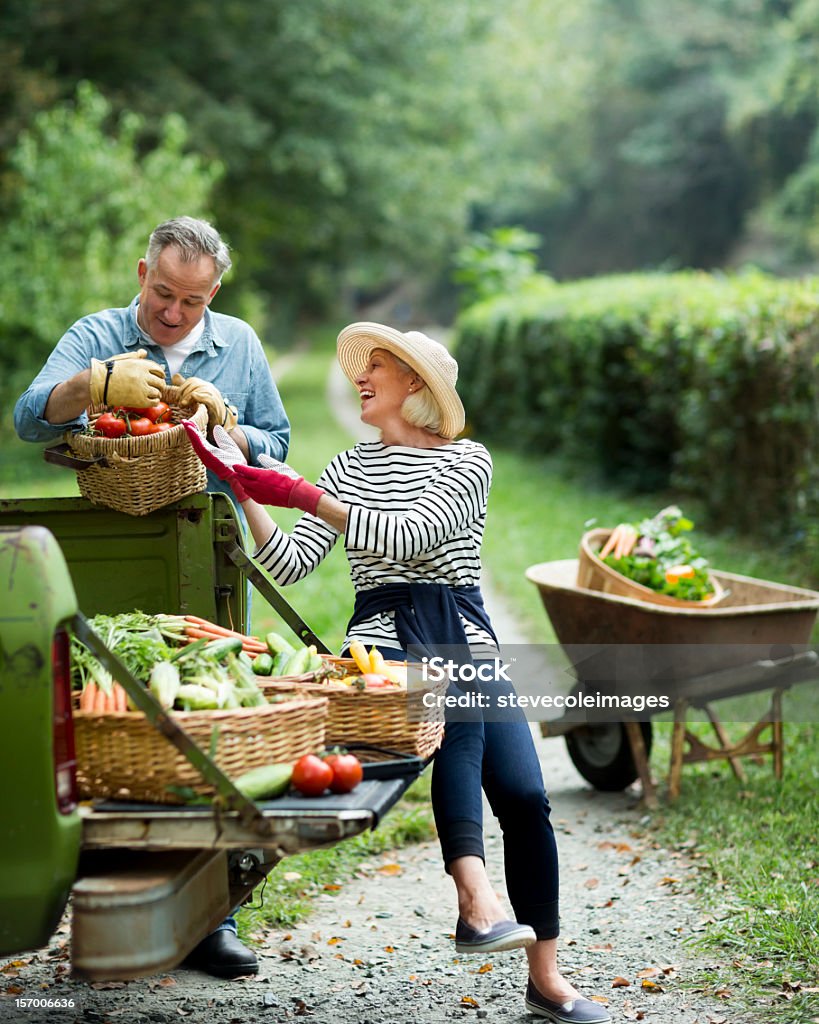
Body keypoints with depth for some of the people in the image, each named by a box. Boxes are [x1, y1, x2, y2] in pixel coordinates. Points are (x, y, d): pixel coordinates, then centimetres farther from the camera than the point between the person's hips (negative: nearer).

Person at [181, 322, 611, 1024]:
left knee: (525, 796, -15)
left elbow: (409, 537, -12)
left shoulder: (468, 462, 6)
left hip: (463, 636, 0)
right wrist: (246, 490, -5)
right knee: (456, 712, -35)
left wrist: (304, 495, -17)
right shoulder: (347, 469, 18)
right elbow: (292, 565, 7)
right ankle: (476, 899, -43)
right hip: (384, 640, 0)